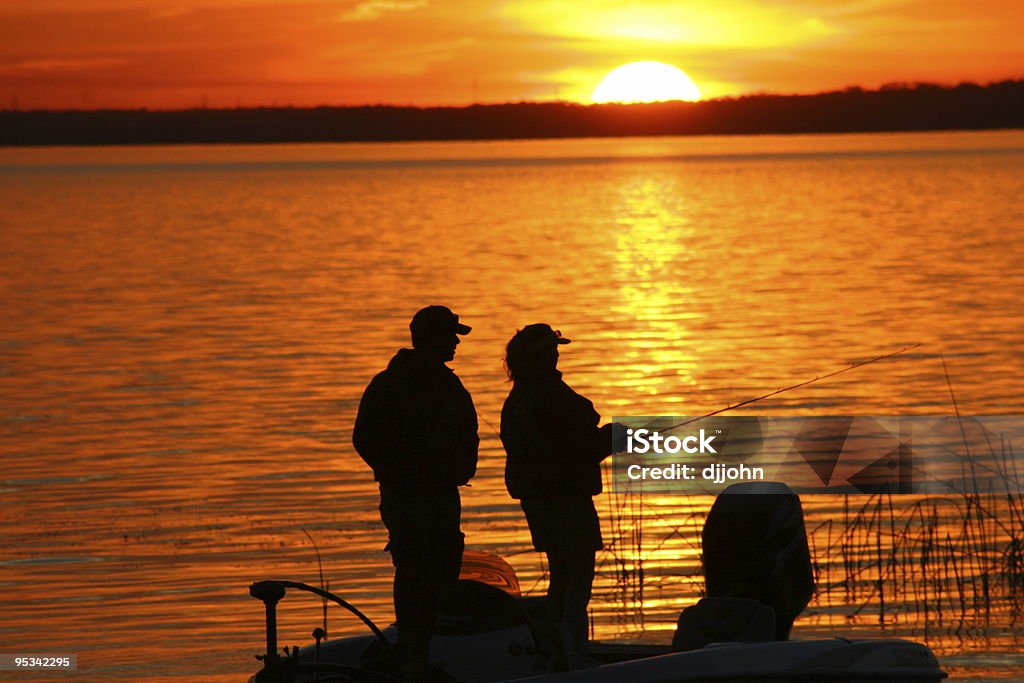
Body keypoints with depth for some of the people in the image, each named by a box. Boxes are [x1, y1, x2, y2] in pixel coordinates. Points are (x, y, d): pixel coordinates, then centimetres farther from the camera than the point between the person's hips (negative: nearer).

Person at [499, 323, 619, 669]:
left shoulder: (516, 398, 10)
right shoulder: (554, 395, -18)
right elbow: (583, 446, -18)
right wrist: (615, 436, 2)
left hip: (532, 494, 9)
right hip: (565, 494, -9)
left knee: (561, 572, 15)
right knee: (580, 573, -4)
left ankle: (561, 652, 15)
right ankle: (572, 650, -10)